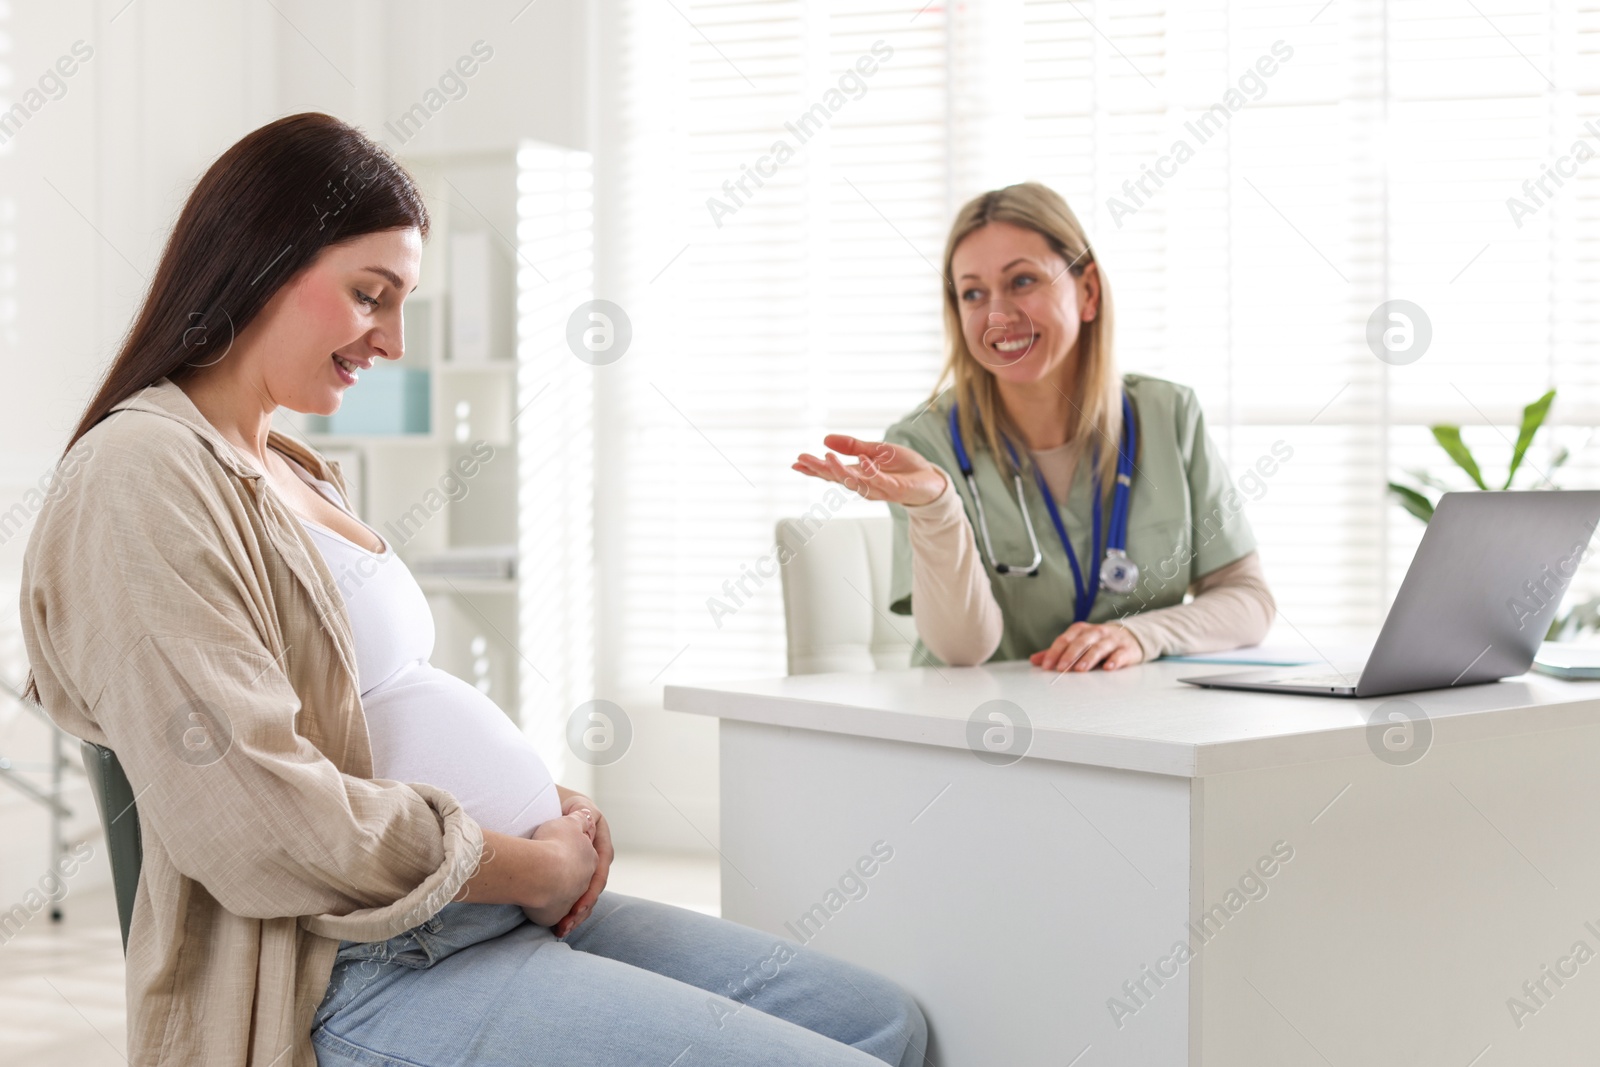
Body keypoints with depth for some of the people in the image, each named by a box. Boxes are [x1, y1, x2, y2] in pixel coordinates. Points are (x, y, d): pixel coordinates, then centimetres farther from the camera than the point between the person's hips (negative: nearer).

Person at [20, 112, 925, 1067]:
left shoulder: (303, 475, 19)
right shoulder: (145, 475, -13)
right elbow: (258, 820, -22)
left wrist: (547, 800, 3)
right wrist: (536, 865, -12)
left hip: (508, 906, 10)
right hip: (371, 973, -10)